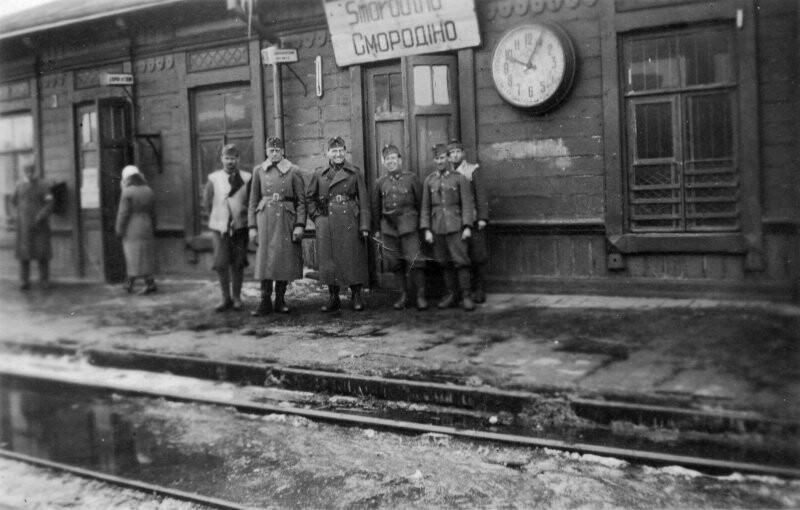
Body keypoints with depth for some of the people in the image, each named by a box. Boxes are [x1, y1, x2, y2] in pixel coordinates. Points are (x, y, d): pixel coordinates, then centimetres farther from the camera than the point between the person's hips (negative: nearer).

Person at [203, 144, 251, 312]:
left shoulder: (246, 178, 0)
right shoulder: (213, 178, 3)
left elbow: (252, 202, 5)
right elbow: (206, 202, 12)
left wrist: (242, 216, 3)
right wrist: (216, 218, 12)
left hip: (240, 227, 0)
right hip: (219, 227, 1)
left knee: (237, 265, 4)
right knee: (221, 264, -3)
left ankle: (236, 298, 17)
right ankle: (226, 298, 9)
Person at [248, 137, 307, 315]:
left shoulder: (293, 171, 1)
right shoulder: (258, 171, 6)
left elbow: (301, 201, 0)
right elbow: (253, 201, 8)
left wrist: (300, 225, -8)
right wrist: (252, 226, 2)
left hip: (286, 219, -1)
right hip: (265, 218, 1)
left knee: (285, 260, 3)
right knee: (265, 259, -2)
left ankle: (280, 300, 15)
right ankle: (265, 302, 3)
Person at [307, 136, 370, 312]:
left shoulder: (355, 173, 4)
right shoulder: (319, 174, 8)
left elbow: (364, 201, 2)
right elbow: (310, 199, 15)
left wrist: (364, 226, -5)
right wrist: (317, 217, 2)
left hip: (350, 223, -1)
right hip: (327, 224, 1)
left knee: (354, 259, 0)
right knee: (329, 261, 3)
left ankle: (356, 297, 12)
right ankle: (333, 298, 14)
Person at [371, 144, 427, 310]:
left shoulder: (411, 178, 2)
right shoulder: (380, 183, 9)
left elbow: (420, 202, 5)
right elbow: (375, 208, 15)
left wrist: (421, 223, 4)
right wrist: (376, 229, 14)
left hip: (408, 224, -3)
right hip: (388, 226, 3)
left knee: (414, 260, -9)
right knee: (395, 263, 6)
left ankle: (421, 296, -1)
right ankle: (403, 295, 17)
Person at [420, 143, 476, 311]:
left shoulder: (459, 178, 0)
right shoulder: (429, 181, 9)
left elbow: (467, 204, -4)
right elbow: (425, 207, 9)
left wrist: (467, 227, -11)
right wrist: (426, 229, 2)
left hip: (455, 226, -3)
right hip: (437, 228, 3)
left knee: (461, 261, -6)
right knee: (445, 263, 8)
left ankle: (466, 296, 0)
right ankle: (450, 294, 18)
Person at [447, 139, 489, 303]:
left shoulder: (472, 170, 1)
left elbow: (481, 195, -3)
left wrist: (482, 218, -11)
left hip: (473, 220, -3)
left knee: (477, 256, -1)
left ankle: (479, 291, 6)